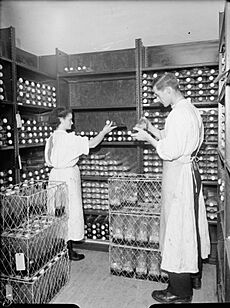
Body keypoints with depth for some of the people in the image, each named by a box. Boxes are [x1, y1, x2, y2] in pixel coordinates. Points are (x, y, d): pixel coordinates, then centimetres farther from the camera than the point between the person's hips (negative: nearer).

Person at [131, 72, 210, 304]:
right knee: (190, 226, 19)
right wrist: (151, 129, 10)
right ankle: (193, 276, 37)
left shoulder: (178, 114, -19)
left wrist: (147, 138, -11)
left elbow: (169, 152, -23)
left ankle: (180, 292, 15)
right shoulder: (191, 110, 13)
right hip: (190, 172, 10)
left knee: (177, 228, 0)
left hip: (178, 176, -10)